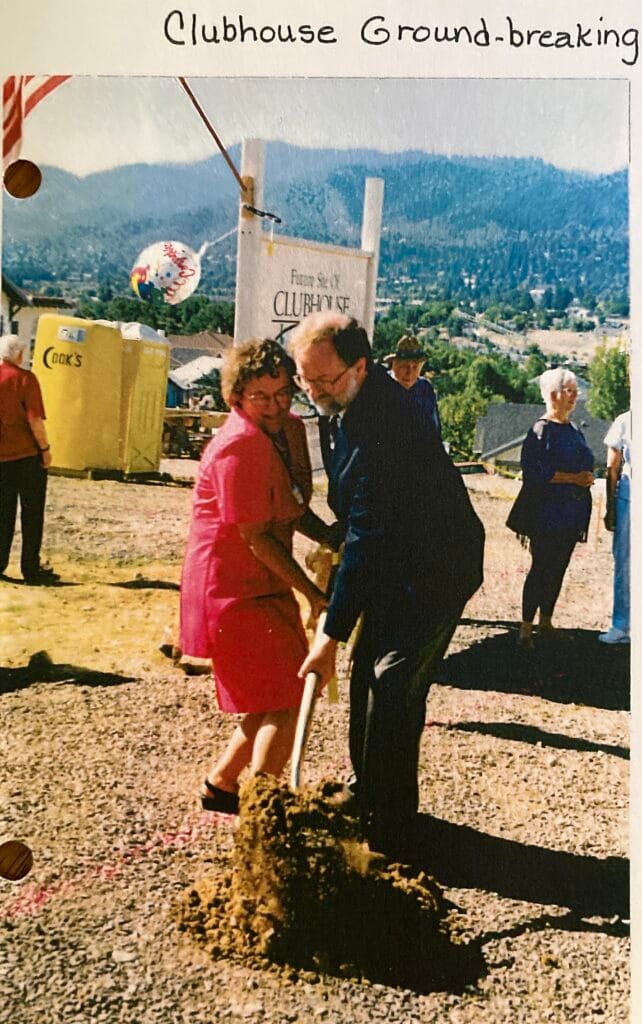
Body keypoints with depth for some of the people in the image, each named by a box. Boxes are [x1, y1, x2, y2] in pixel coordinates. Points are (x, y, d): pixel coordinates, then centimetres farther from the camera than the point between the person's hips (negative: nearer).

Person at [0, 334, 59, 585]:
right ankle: (31, 569, 5)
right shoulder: (24, 378, -10)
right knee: (32, 512, 3)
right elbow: (35, 420, -17)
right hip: (27, 453, -5)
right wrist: (45, 448, -8)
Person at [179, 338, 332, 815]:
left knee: (277, 699, 17)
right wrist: (314, 594, -18)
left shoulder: (290, 429, 6)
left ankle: (220, 784, 32)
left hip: (267, 586, 9)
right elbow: (255, 537, -21)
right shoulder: (240, 446, -22)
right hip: (234, 590, -9)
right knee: (288, 702, -7)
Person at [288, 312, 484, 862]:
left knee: (391, 697, -8)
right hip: (401, 564, 10)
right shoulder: (372, 395, 3)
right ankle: (368, 798, 32)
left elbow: (367, 543, -29)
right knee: (368, 680, 15)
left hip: (430, 574, -10)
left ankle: (389, 838, 5)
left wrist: (331, 635, -25)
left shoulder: (379, 430, -29)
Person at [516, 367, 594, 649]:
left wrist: (586, 478, 7)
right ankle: (526, 628, 2)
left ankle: (546, 622, 22)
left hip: (572, 515, 7)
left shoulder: (574, 431, 15)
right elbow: (535, 472, -18)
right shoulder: (541, 430, -8)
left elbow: (584, 466, 26)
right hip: (548, 514, -7)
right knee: (541, 569, -5)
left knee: (558, 569, 11)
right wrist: (573, 478, -18)